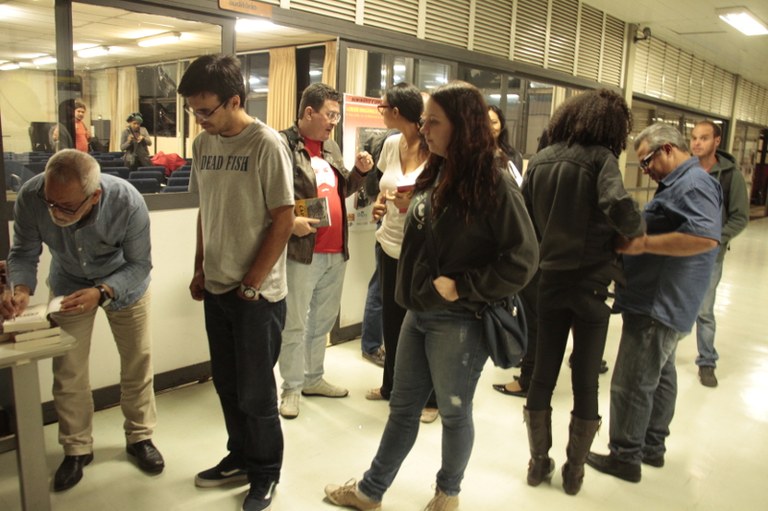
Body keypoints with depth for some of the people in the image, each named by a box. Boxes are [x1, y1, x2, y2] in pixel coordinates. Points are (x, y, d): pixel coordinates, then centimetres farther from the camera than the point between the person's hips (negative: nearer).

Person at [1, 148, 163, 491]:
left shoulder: (127, 202, -37)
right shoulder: (30, 197, -32)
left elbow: (139, 265, -24)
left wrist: (102, 292, -39)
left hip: (124, 282, -1)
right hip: (69, 283, 1)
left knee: (137, 361, 8)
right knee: (67, 370, 4)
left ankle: (139, 437, 30)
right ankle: (76, 449, 26)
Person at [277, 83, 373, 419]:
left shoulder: (331, 147, 14)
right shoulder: (283, 144, -10)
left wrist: (360, 171, 5)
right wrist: (290, 222, -22)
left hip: (336, 251, 8)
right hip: (302, 251, -8)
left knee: (323, 320, 18)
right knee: (296, 324, 3)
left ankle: (313, 378, 34)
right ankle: (291, 388, 19)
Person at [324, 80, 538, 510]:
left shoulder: (493, 182, -17)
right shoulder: (438, 173, 5)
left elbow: (522, 260, -19)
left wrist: (461, 287, -19)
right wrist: (415, 291, 10)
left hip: (460, 322, -7)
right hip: (420, 314, 7)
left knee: (454, 412, 13)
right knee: (403, 407, 19)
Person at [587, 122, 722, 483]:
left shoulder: (694, 183, -17)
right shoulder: (679, 183, 16)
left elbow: (706, 237, -30)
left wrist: (643, 243, -27)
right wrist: (633, 239, 9)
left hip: (659, 305, -11)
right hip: (662, 302, 11)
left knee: (632, 384, -2)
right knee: (660, 376, 19)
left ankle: (625, 457, 11)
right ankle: (653, 446, 33)